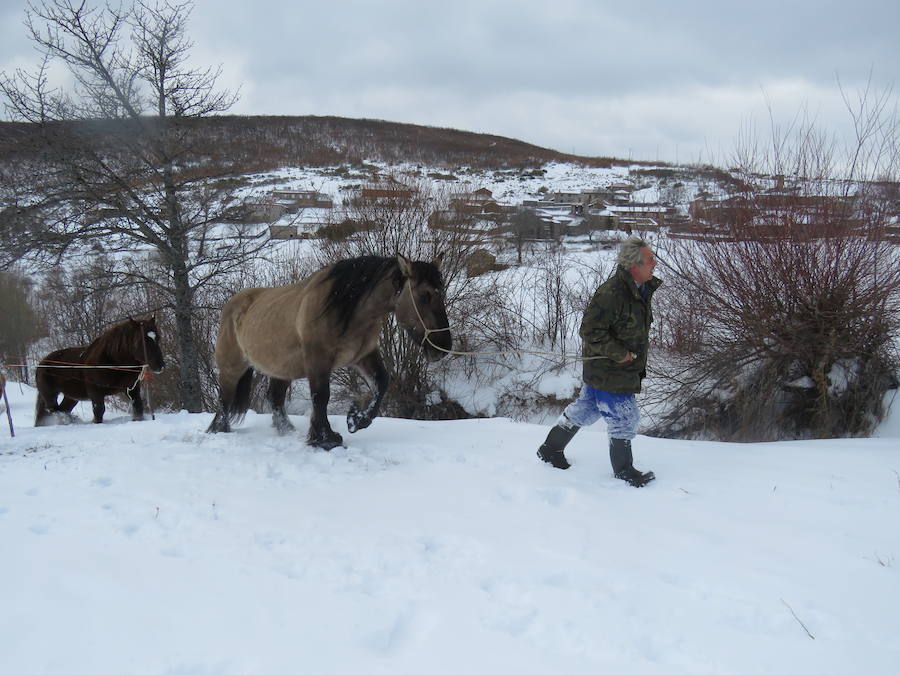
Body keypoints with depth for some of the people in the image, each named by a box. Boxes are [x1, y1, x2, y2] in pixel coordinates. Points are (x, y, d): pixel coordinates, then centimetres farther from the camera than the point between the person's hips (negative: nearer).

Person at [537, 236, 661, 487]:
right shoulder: (611, 293, -29)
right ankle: (623, 471, 22)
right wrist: (619, 353, -22)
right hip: (609, 372, -10)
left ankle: (551, 449, 37)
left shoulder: (642, 289, 3)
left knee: (586, 408, 21)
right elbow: (590, 330, -27)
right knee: (623, 417, 2)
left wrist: (640, 343, 12)